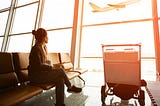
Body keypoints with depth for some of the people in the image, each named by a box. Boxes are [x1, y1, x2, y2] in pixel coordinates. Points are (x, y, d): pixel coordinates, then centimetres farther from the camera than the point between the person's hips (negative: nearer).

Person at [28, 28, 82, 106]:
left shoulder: (44, 47, 11)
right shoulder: (36, 48, -16)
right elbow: (39, 65, -21)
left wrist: (51, 66, -2)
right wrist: (51, 67, -11)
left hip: (42, 73, 8)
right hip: (36, 75, -8)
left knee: (60, 79, -16)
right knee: (61, 71, -20)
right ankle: (70, 87, 2)